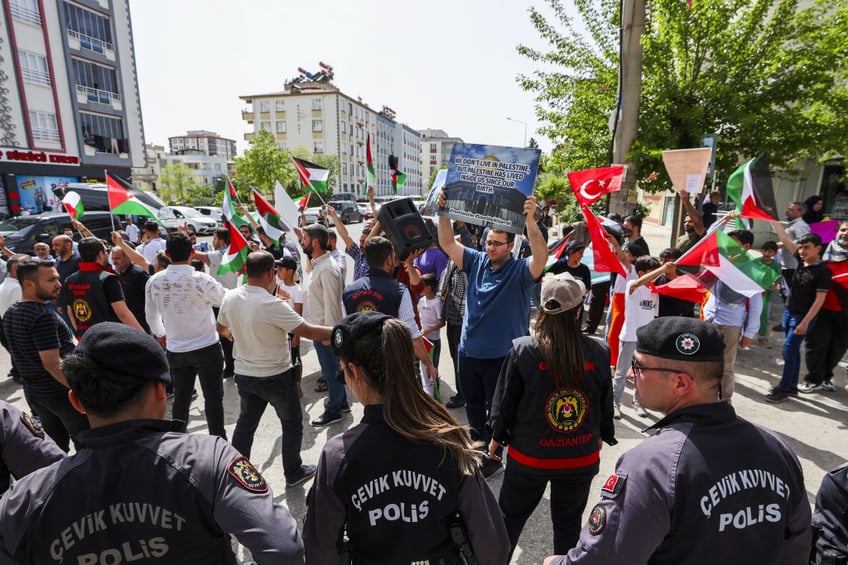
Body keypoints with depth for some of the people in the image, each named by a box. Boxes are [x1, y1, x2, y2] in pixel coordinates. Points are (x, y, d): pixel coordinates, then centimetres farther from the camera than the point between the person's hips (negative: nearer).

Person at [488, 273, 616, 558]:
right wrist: (602, 436, 20)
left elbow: (505, 401, -10)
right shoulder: (599, 352, -13)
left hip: (530, 456, -1)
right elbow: (606, 403, 1)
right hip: (582, 458, 2)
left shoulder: (522, 350, -21)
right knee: (569, 521, 23)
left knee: (510, 516, 20)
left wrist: (496, 437, 7)